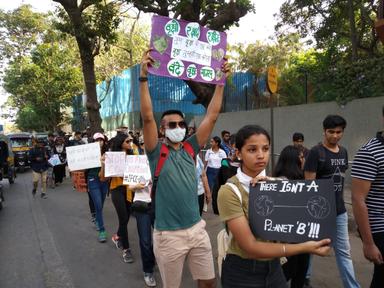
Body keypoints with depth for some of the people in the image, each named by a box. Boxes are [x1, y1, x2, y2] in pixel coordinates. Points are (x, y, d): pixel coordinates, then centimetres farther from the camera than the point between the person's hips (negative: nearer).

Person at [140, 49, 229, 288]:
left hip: (197, 228, 4)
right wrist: (144, 77, -24)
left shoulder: (190, 148, 3)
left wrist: (221, 82, 0)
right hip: (169, 234, -4)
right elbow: (147, 117, -20)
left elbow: (212, 116, 1)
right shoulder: (157, 152, -7)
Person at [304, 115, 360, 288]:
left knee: (344, 251, 14)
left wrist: (339, 200, 16)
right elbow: (309, 183, -16)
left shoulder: (343, 152, 7)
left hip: (339, 211, 6)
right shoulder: (316, 152, -15)